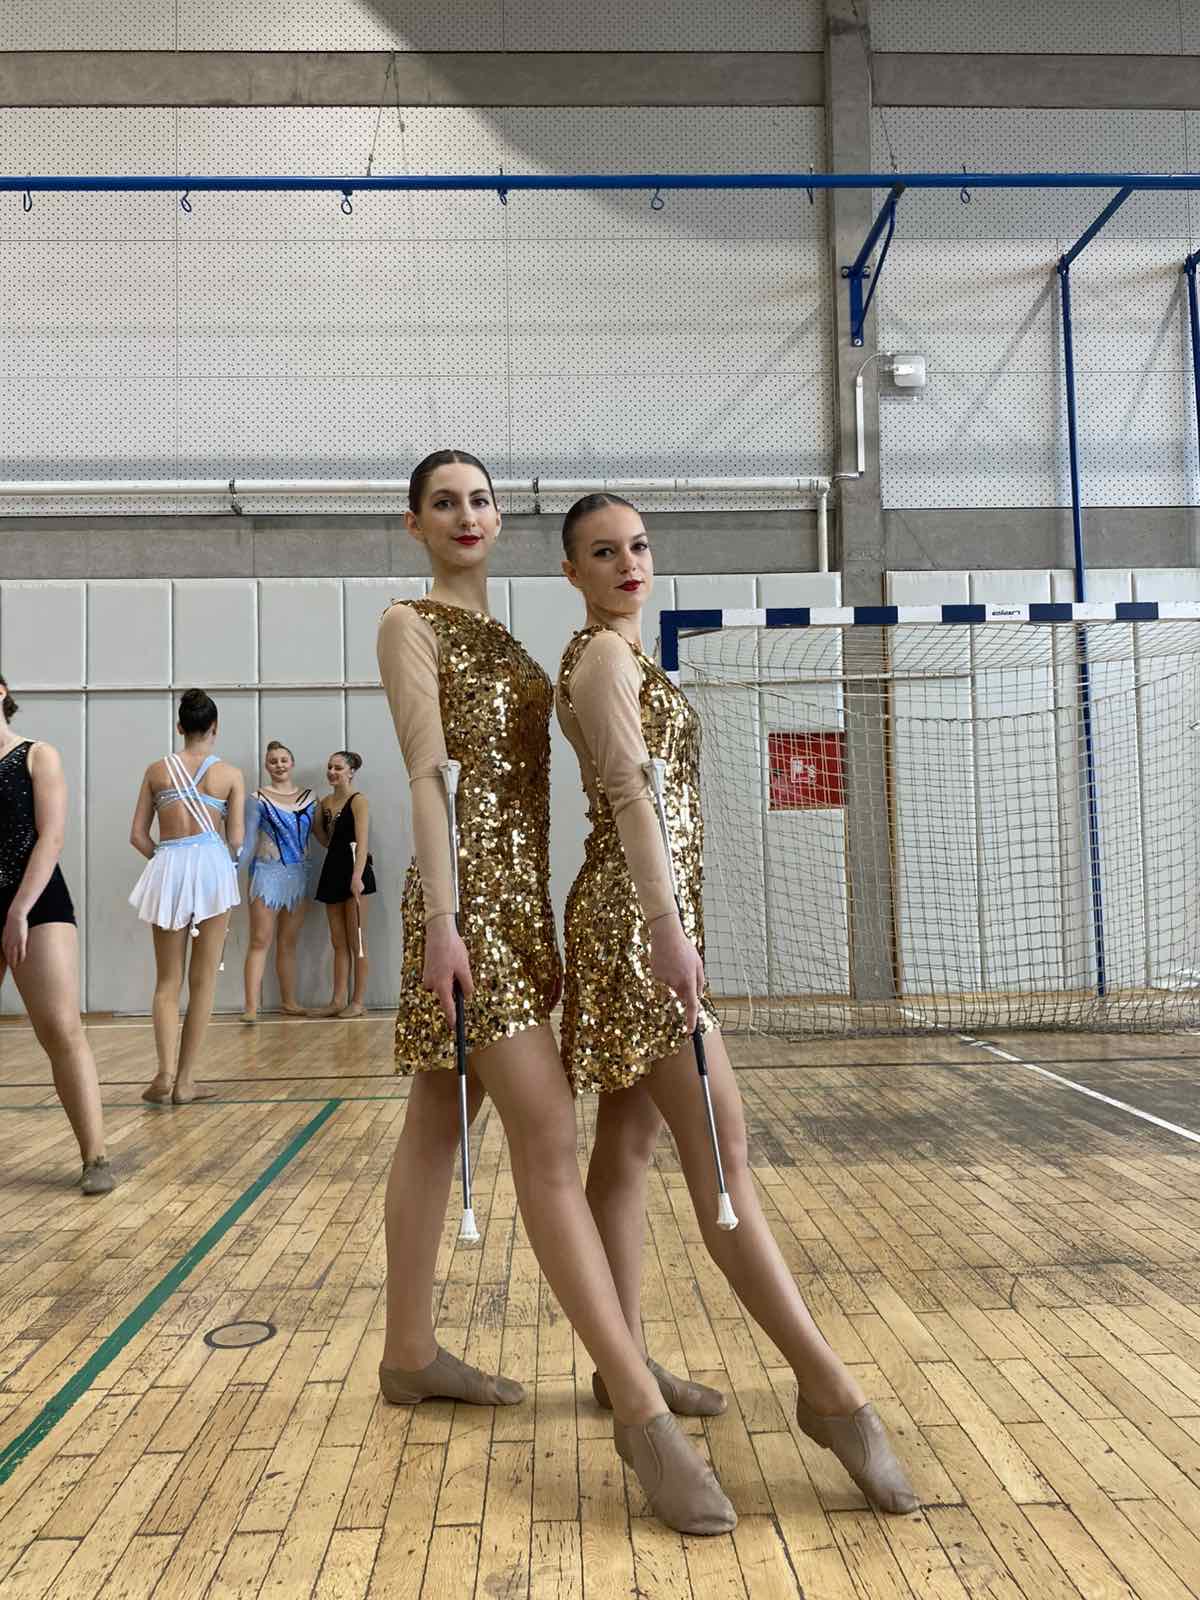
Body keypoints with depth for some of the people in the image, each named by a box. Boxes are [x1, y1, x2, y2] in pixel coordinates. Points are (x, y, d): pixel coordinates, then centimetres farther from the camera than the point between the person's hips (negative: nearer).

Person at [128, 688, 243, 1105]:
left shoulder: (157, 770, 8)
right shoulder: (230, 774, 4)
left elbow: (138, 835, 7)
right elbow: (235, 840, 1)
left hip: (167, 868, 2)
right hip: (212, 864, -2)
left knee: (167, 981, 9)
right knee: (202, 981, 5)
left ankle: (165, 1074, -6)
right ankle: (185, 1080, 6)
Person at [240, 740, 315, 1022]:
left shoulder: (309, 797, 9)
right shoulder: (258, 799, -2)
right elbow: (248, 839, -4)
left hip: (299, 875, 4)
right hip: (268, 873, -4)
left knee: (288, 943, 11)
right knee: (260, 941, -7)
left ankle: (288, 1001, 18)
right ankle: (251, 1005, -8)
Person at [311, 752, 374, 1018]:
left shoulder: (358, 800, -7)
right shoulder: (325, 802, 15)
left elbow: (362, 841, -17)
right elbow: (325, 840, 16)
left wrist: (357, 876, -28)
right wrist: (311, 817, 7)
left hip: (353, 869, -8)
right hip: (333, 869, 8)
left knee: (356, 941, -1)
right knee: (338, 942, 9)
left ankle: (357, 1002, 4)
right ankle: (338, 1000, 13)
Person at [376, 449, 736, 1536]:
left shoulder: (504, 637, 20)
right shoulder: (410, 626, -2)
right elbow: (429, 774, -13)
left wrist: (544, 914, 17)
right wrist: (439, 920, -20)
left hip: (521, 895, 8)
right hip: (469, 895, -8)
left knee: (437, 1126, 14)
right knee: (549, 1138, -11)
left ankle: (410, 1352, 27)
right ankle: (641, 1409, -6)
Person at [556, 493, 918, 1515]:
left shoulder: (620, 657, 21)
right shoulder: (604, 656, -8)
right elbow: (630, 790, -21)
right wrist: (670, 927, -29)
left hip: (644, 914, 10)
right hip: (635, 917, -10)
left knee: (628, 1145, 12)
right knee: (720, 1148, -9)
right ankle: (829, 1386, -4)